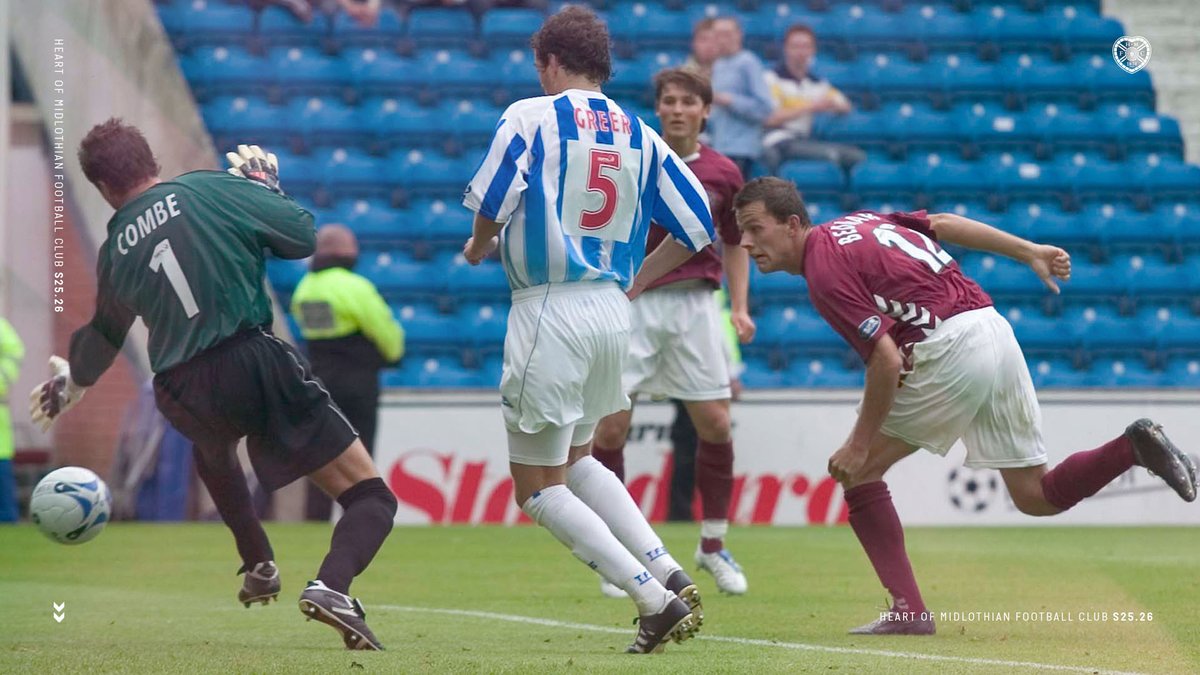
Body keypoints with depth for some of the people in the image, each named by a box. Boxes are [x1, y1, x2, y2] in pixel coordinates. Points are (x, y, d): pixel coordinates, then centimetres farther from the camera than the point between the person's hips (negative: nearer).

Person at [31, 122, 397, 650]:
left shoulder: (114, 253, 13)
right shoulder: (209, 190, 0)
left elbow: (104, 335, 31)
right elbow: (302, 237, 3)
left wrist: (72, 383, 52)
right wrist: (266, 184, 22)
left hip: (183, 398, 4)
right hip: (257, 364, -4)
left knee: (212, 448, 44)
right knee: (370, 497, -1)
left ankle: (259, 566, 42)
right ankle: (332, 585, -29)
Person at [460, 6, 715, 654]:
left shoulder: (530, 116, -6)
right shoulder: (639, 135, 9)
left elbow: (490, 200, -18)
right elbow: (696, 224, 7)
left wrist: (478, 247, 4)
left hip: (549, 308, -6)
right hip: (611, 312, 6)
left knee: (538, 488, 3)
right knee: (574, 459, 26)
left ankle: (656, 601, -10)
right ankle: (668, 574, 10)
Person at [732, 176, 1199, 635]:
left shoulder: (824, 272, -11)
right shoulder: (852, 223, 17)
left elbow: (886, 360, -17)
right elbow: (942, 223, 17)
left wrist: (859, 445, -10)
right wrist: (1029, 252, 20)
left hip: (950, 350, -9)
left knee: (856, 471, 5)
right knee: (1036, 496, 16)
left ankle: (908, 611, -2)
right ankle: (1134, 447, -5)